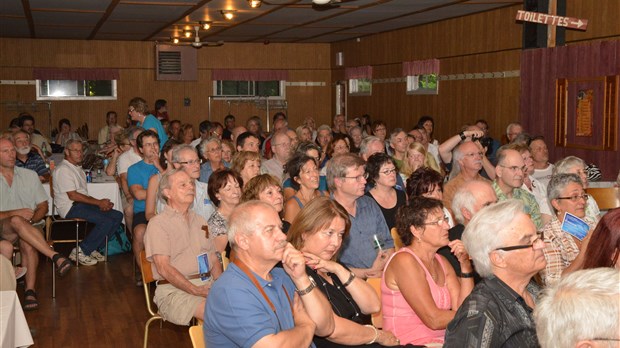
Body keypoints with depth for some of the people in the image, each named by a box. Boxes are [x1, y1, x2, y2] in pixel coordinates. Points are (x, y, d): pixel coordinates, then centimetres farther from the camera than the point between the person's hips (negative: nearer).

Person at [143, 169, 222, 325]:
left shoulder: (200, 221, 23)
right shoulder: (158, 224, 0)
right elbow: (164, 268, -10)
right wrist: (196, 291, -17)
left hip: (209, 284, 7)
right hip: (175, 289, -6)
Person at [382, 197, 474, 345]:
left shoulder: (441, 262, 12)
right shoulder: (404, 260, -13)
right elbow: (434, 320, -18)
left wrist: (465, 264, -4)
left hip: (441, 341, 8)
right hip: (412, 343, -8)